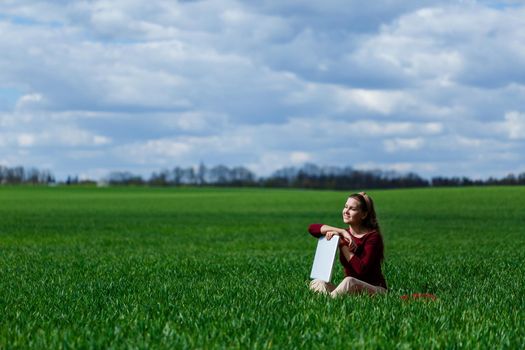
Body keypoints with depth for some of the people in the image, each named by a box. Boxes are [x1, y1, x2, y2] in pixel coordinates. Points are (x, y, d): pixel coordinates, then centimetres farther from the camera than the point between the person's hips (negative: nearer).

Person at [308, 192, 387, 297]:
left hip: (375, 290, -6)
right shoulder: (345, 235, 8)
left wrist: (342, 244, -17)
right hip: (350, 290, 6)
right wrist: (342, 232, -15)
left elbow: (362, 270, -22)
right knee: (317, 284, -18)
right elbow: (312, 228, -5)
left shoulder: (373, 237, -9)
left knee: (349, 281, -37)